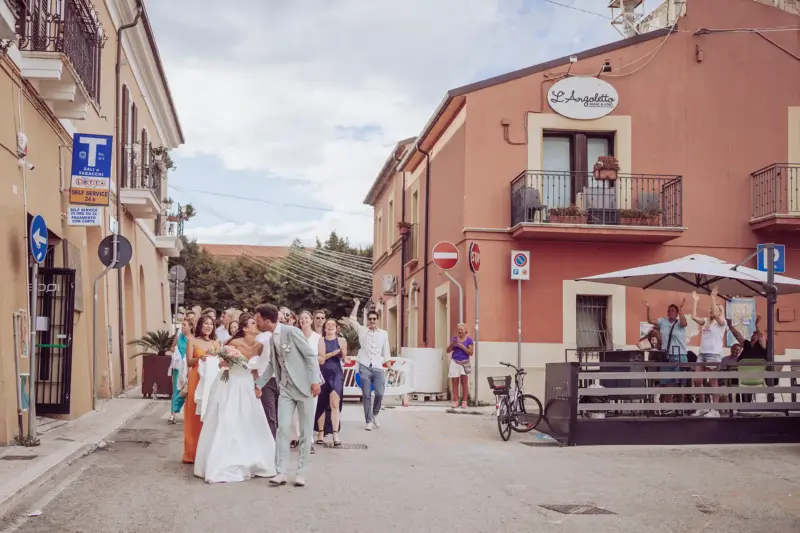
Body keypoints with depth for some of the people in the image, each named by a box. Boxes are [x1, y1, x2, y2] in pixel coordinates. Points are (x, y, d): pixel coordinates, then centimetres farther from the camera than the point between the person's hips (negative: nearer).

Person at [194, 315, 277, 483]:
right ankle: (223, 465, 7)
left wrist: (257, 386, 0)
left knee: (251, 424, 8)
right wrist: (227, 360, -29)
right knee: (226, 424, -3)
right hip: (229, 386, -5)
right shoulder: (234, 343, -17)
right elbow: (221, 365, -8)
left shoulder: (259, 346, -3)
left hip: (247, 387, 5)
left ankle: (250, 462, 24)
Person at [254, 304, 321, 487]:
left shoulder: (292, 331, -13)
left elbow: (311, 356, -14)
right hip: (285, 388, 6)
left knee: (306, 431, 2)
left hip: (304, 387, -6)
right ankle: (281, 472, -2)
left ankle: (301, 472, 9)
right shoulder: (272, 339, 10)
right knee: (283, 428, -3)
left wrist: (315, 381, -21)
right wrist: (258, 384, 23)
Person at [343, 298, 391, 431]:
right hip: (364, 367, -1)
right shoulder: (362, 331, 8)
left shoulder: (383, 334, 10)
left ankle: (375, 414, 19)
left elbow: (386, 352, 12)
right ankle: (369, 421, 7)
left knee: (379, 393, -7)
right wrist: (357, 304, -2)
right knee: (366, 395, 0)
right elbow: (351, 319, -3)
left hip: (378, 368, 1)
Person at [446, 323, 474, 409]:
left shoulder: (469, 339, 1)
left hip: (464, 363, -2)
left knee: (464, 382, -3)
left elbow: (470, 353, -4)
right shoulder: (454, 338, 9)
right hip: (455, 362, 2)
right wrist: (452, 344, -10)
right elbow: (448, 351, 9)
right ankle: (455, 401, 2)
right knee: (455, 382, 0)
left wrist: (462, 346, -14)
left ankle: (464, 402, -1)